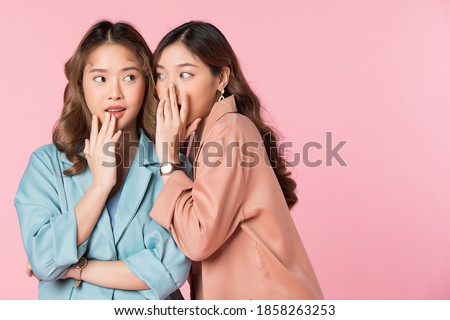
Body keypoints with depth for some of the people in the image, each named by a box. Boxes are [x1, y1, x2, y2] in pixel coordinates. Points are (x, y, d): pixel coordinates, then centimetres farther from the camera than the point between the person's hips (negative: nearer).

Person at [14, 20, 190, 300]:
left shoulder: (171, 163, -6)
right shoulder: (47, 162, -3)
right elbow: (45, 262, -11)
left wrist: (75, 269, -9)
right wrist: (101, 182, -14)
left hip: (149, 309, -1)